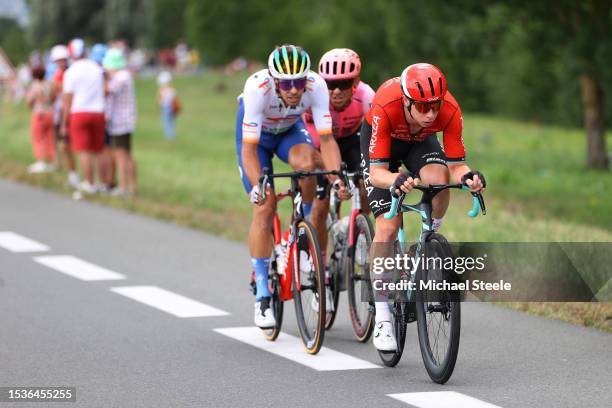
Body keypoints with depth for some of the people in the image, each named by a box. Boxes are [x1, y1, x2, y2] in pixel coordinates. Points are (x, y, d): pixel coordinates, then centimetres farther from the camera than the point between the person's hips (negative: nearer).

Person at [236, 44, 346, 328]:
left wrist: (336, 176, -46)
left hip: (290, 129, 2)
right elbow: (249, 148, -37)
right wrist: (257, 186, -50)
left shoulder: (316, 86, -32)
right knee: (264, 209, -11)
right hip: (256, 134, -2)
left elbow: (326, 139, -31)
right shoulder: (258, 88, -38)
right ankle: (262, 296, -1)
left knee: (306, 161, -34)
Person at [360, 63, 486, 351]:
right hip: (381, 142, -2)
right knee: (387, 227, -15)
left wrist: (468, 176, -51)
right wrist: (396, 181, -62)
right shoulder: (386, 107, -41)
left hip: (420, 142, 2)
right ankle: (382, 318, -7)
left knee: (438, 179, -33)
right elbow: (377, 172, -40)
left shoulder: (450, 110, -34)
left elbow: (455, 165, -28)